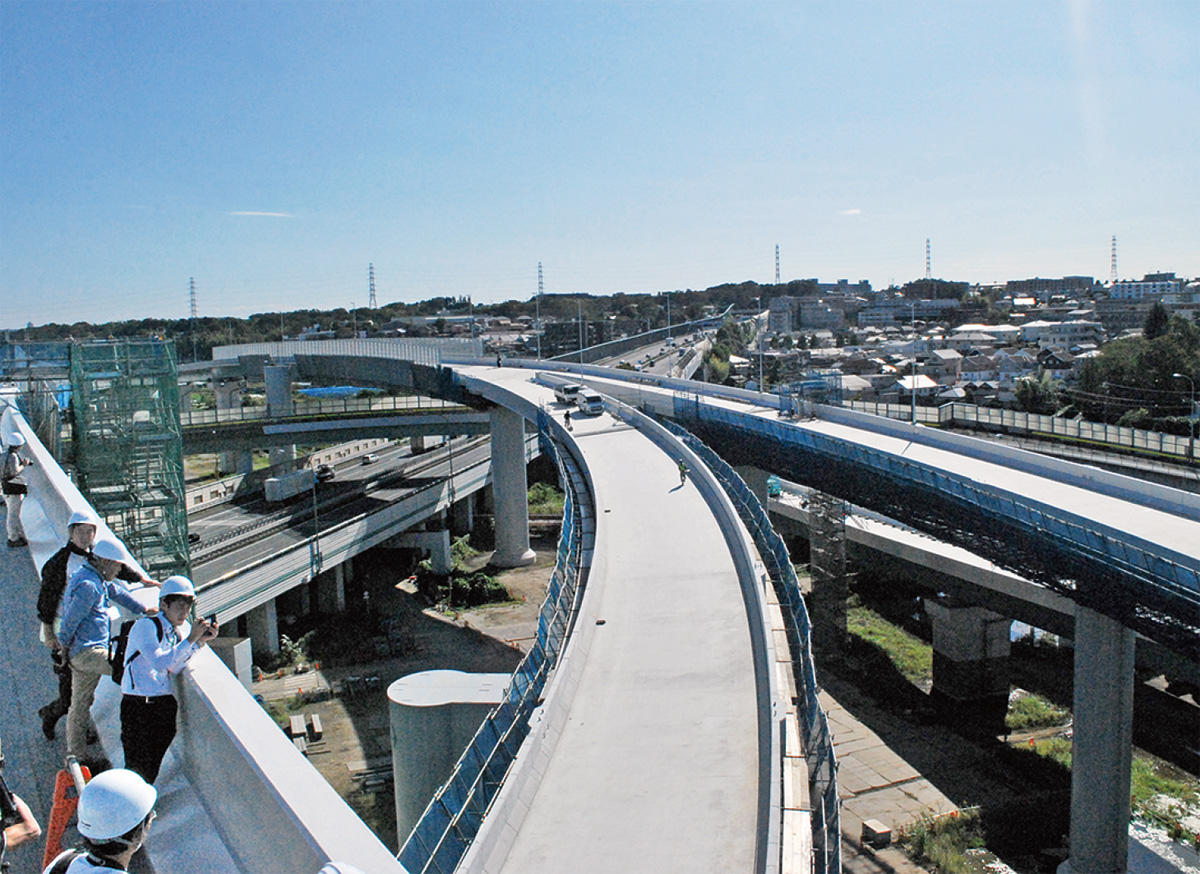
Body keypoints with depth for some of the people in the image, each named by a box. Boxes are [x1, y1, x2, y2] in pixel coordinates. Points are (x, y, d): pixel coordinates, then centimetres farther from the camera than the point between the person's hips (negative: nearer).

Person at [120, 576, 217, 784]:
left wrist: (201, 641, -8)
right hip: (138, 705, -6)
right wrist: (190, 640, -22)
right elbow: (159, 662, -21)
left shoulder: (183, 628, 9)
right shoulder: (145, 626, -11)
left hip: (165, 704, 6)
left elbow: (175, 667, 2)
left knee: (152, 768, 11)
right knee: (138, 768, -7)